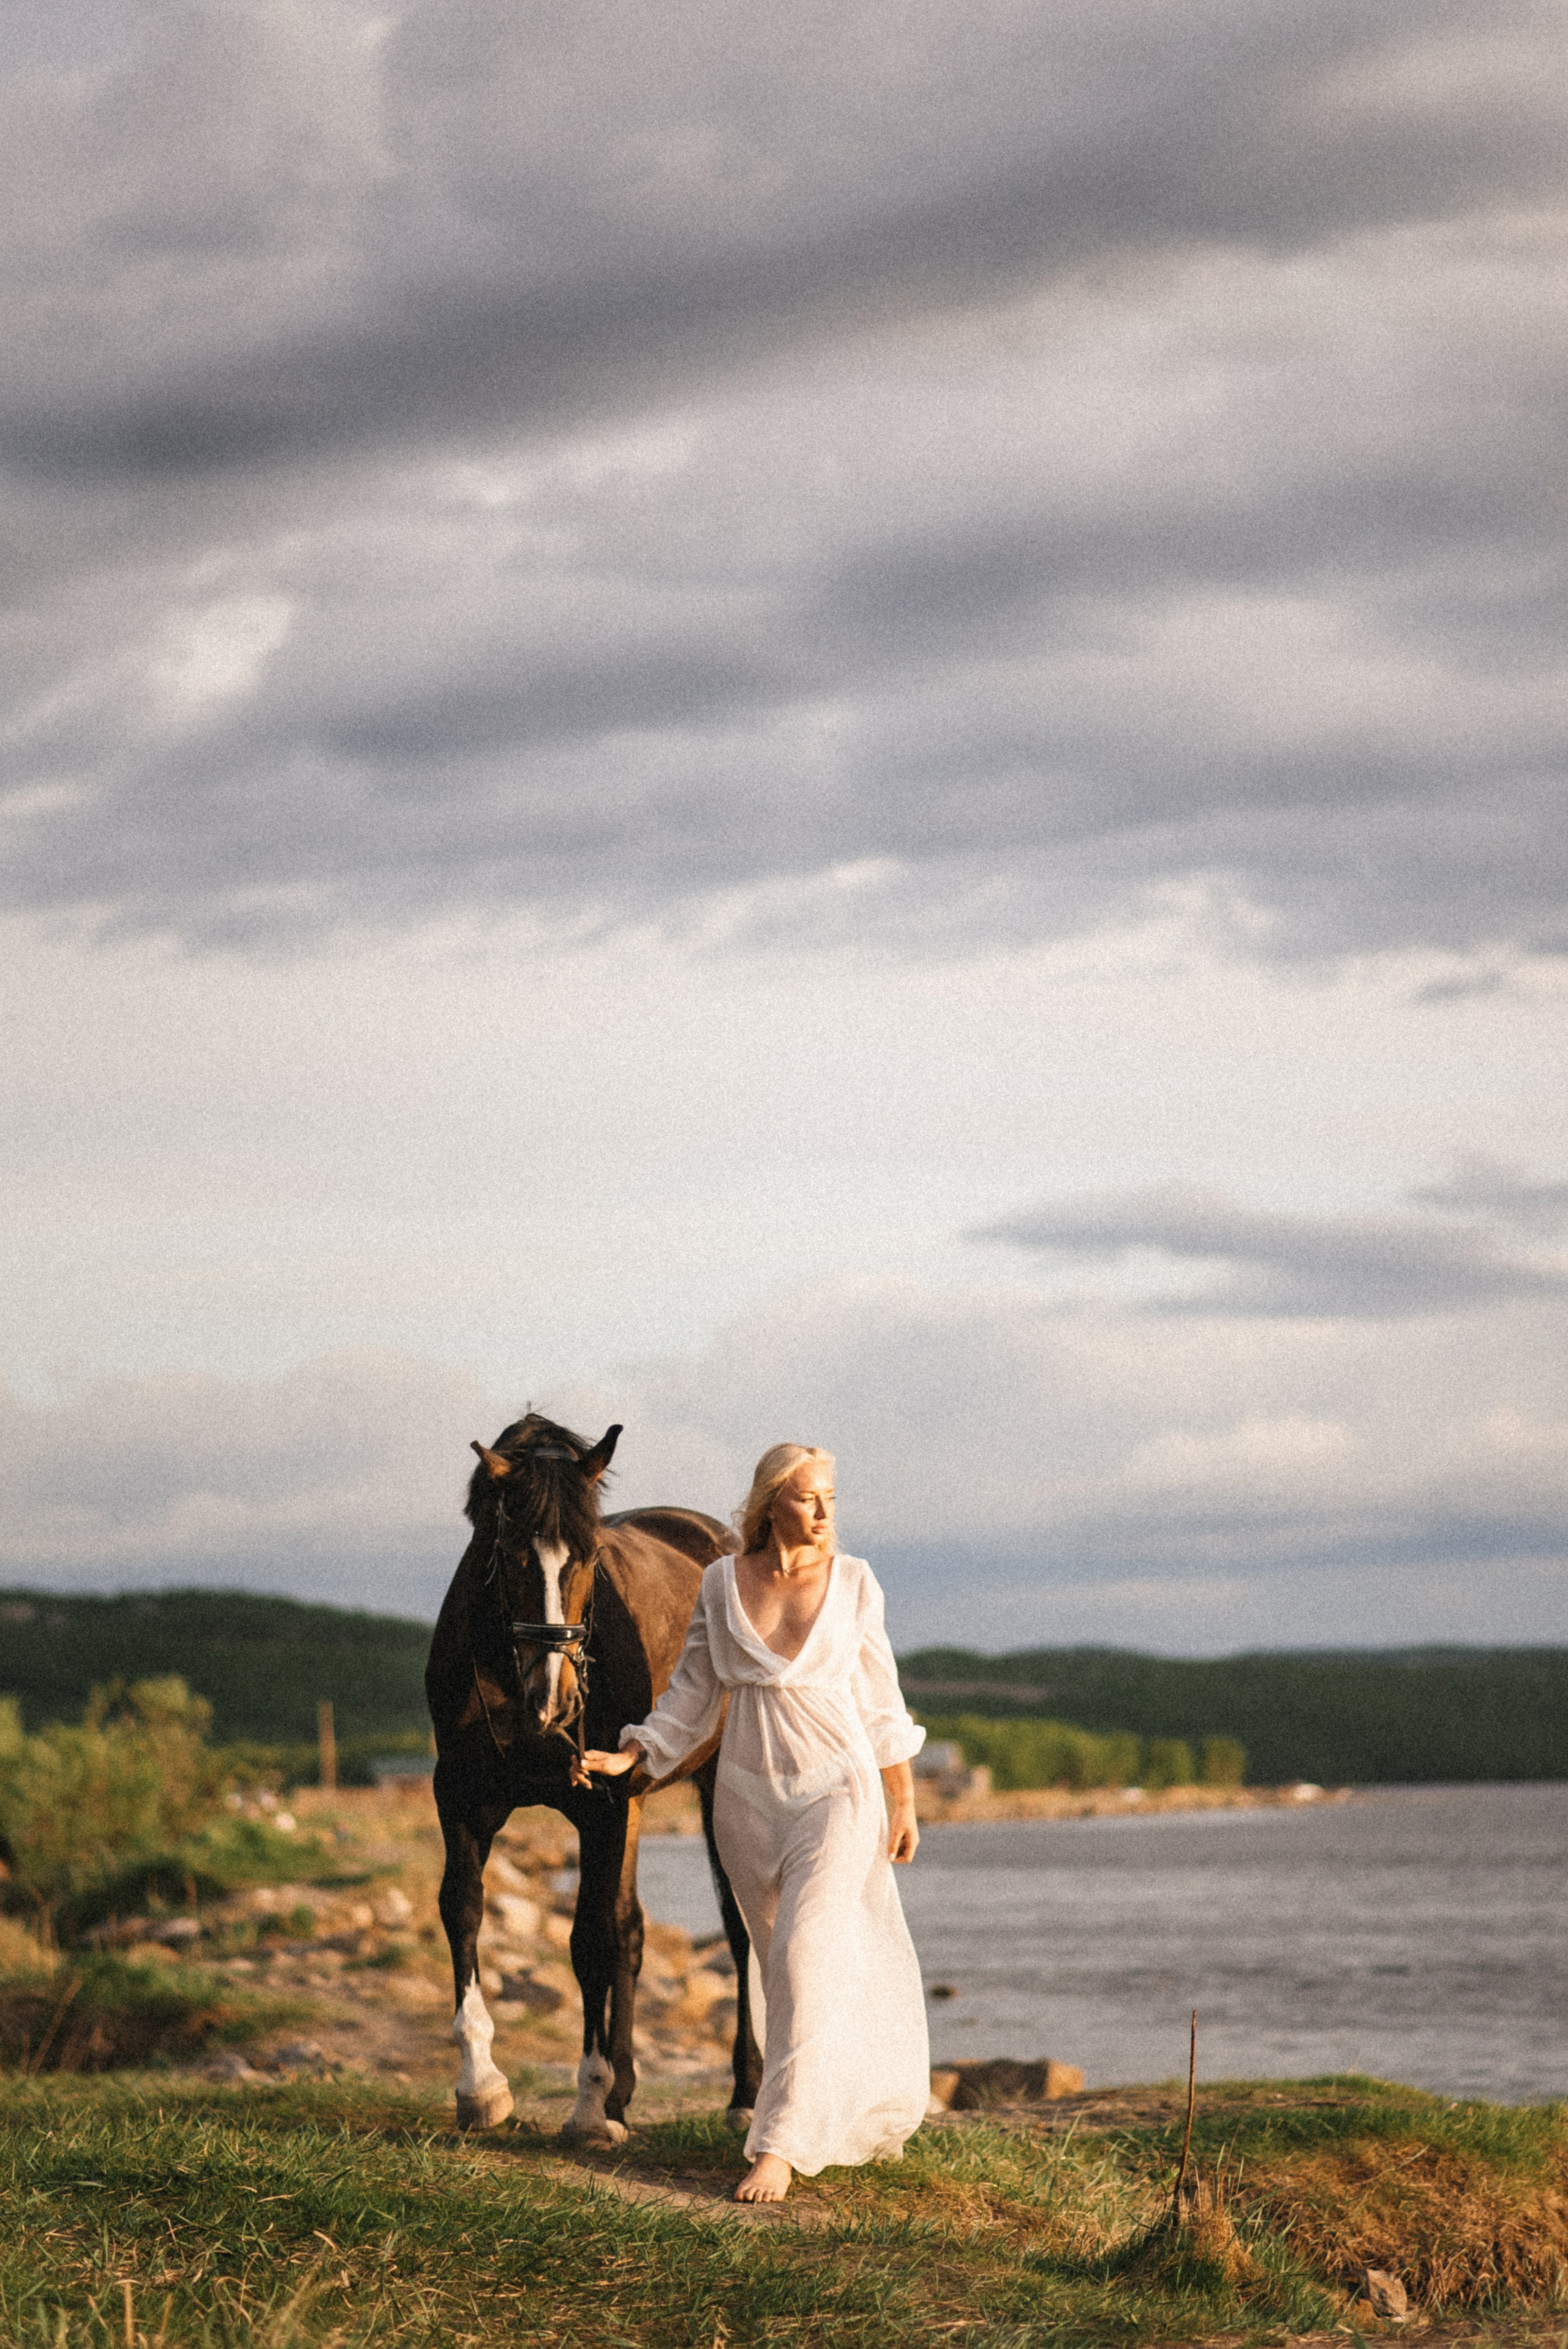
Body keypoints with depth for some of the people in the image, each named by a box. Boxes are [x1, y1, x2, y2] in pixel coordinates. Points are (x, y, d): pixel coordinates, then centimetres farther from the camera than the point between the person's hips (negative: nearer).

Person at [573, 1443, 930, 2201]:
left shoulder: (853, 1583, -3)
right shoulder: (722, 1586, -1)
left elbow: (880, 1698, 3)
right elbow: (694, 1691, 5)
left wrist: (904, 1804, 5)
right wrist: (631, 1756, -7)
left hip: (839, 1790, -3)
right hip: (749, 1797, 3)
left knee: (806, 1955, -17)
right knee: (791, 1967, 13)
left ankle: (779, 2146, -15)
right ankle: (874, 2112, 35)